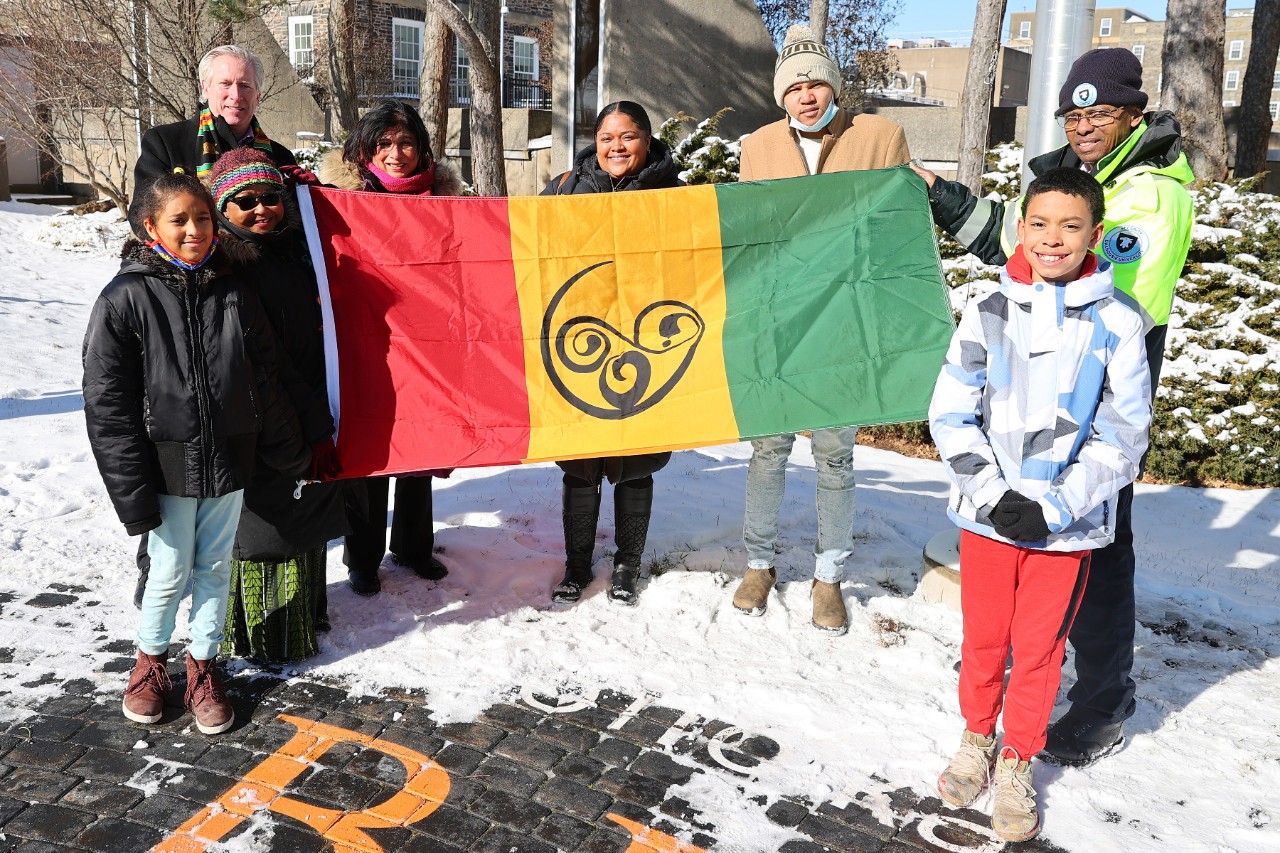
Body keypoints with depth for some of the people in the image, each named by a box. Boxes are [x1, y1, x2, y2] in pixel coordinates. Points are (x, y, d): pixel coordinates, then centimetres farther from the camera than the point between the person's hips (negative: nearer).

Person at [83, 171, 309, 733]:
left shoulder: (234, 294, 3)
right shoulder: (125, 299, -8)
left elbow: (265, 381, 9)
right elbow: (107, 403, -9)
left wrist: (290, 454, 12)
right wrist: (133, 492, -11)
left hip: (227, 462, 3)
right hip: (168, 466, -3)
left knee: (216, 569, 13)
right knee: (172, 572, 6)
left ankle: (202, 667, 31)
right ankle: (150, 659, 33)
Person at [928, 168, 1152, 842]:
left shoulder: (1117, 324, -7)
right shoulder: (988, 313, -4)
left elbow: (1122, 436, -5)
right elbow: (950, 415, -3)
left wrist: (1054, 508, -14)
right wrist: (994, 494, -12)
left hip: (1068, 524, -1)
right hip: (987, 513, 1)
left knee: (1039, 646, 11)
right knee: (983, 635, 15)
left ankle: (1018, 760, 32)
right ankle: (977, 735, 40)